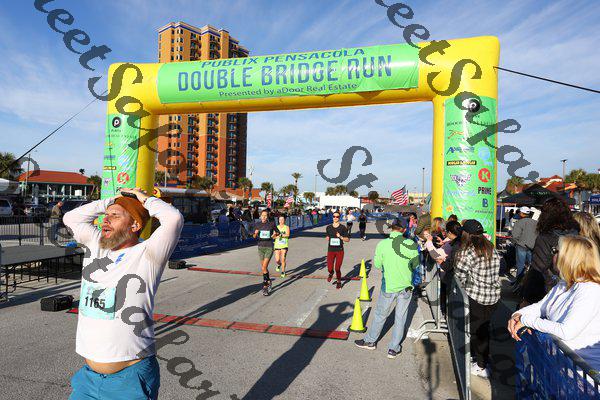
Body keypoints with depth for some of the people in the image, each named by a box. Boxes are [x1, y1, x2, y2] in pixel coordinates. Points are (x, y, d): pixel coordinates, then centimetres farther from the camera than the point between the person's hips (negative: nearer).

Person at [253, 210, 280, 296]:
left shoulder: (271, 224, -6)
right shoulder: (257, 224, 2)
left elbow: (278, 233, 9)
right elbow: (254, 236, 10)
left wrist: (275, 235, -14)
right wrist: (256, 233, -12)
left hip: (269, 247, -4)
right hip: (260, 247, 4)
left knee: (264, 267, -14)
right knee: (263, 267, 11)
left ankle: (265, 286, -4)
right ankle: (269, 282, 33)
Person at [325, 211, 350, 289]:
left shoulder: (343, 228, -2)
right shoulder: (328, 227, 5)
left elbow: (348, 239, -1)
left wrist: (341, 237, -17)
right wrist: (328, 239, 2)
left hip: (340, 251, -2)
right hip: (330, 250, 2)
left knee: (337, 268, -2)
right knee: (329, 268, -4)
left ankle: (339, 282, 27)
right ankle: (331, 273, 36)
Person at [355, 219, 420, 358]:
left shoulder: (382, 244, -15)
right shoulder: (411, 244, -11)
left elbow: (377, 264, -4)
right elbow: (416, 263, 2)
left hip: (389, 286, -1)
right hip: (406, 286, 1)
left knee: (380, 315, 16)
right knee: (400, 318, 14)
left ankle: (370, 341, 31)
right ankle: (393, 349, 23)